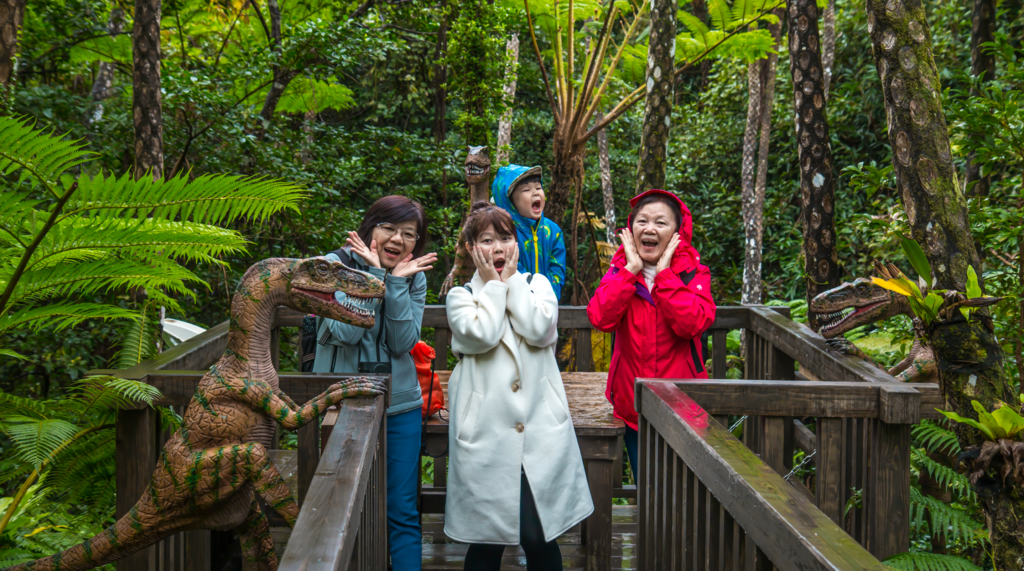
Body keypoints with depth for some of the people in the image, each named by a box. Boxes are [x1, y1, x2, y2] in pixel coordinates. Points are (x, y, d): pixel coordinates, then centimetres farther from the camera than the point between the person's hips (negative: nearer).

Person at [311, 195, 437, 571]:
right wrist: (373, 275, -20)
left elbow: (402, 343, -8)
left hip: (400, 406, 2)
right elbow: (346, 332, -19)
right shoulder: (335, 267, -7)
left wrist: (397, 283, -16)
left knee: (403, 512, 4)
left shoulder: (415, 278, 3)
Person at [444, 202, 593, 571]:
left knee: (540, 539, 1)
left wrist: (512, 280, -1)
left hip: (540, 431, 1)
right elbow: (481, 335, -13)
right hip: (485, 437, -1)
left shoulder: (537, 284, 12)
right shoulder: (462, 296, 8)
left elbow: (539, 329, -8)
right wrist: (493, 284, -1)